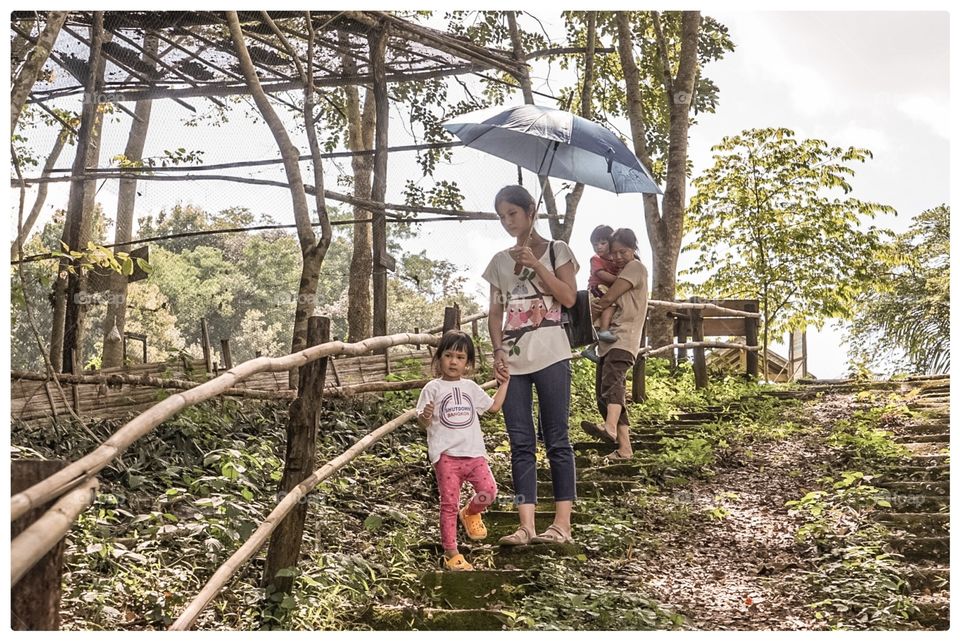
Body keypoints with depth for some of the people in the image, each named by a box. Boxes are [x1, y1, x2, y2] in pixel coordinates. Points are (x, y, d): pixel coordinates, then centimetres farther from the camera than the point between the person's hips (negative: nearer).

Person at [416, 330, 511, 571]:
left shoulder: (471, 388, 14)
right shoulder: (433, 388, 0)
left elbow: (494, 406, 22)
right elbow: (422, 422, -3)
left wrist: (504, 383, 20)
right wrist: (426, 416, -26)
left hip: (473, 452, 4)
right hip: (446, 454, -3)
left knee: (488, 492, -11)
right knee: (449, 504, -1)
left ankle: (470, 513, 24)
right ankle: (451, 554, 8)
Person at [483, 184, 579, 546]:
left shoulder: (556, 250, 7)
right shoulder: (500, 261, 16)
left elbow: (569, 297, -6)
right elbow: (495, 313, 13)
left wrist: (536, 264, -11)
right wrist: (498, 350, -2)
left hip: (550, 355, -4)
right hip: (513, 359, 4)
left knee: (557, 441, -3)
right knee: (521, 444, 0)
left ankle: (562, 524, -2)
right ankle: (526, 526, -1)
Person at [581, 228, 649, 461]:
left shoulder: (636, 267, 1)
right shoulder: (620, 272, 29)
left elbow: (609, 297, -10)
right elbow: (608, 300, 21)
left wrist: (597, 303, 10)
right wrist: (597, 302, -2)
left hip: (624, 338, -10)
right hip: (608, 339, 10)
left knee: (611, 378, -34)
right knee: (604, 396, 3)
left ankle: (610, 428, -56)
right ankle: (624, 447, 3)